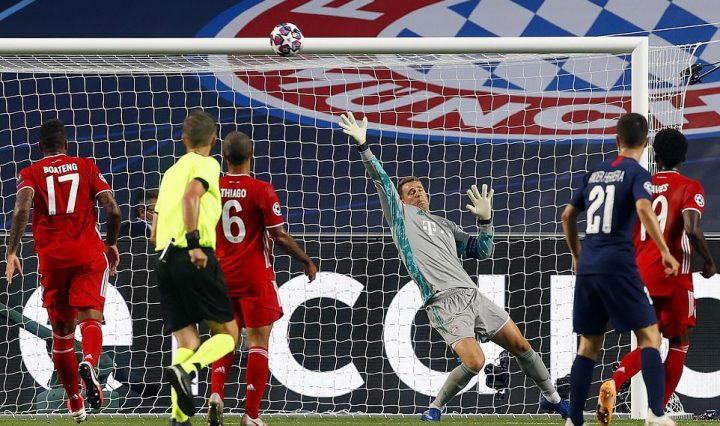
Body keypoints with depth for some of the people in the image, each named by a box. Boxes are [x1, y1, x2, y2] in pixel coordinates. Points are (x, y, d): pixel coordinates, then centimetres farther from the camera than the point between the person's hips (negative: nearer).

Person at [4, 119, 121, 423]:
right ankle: (89, 363, -44)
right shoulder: (87, 167, 10)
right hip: (89, 254, -1)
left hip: (51, 257, 1)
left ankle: (74, 401, 18)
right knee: (90, 316, -11)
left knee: (61, 330, 12)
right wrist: (112, 244, 15)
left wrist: (11, 252, -12)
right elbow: (112, 209, 0)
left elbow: (21, 210, -11)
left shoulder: (31, 173, 8)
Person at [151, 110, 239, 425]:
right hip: (194, 258, -6)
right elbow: (191, 194, -21)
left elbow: (154, 236, 22)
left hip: (164, 259, 7)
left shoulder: (171, 171, 23)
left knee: (186, 341, 7)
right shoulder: (206, 165, 2)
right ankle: (185, 370, -26)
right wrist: (194, 242, -24)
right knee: (227, 334, 1)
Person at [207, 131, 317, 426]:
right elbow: (280, 236, -12)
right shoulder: (261, 191, -12)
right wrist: (307, 261, 1)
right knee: (258, 342, 1)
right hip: (256, 277, -4)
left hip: (222, 276, 4)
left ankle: (216, 394, -5)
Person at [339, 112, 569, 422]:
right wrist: (363, 145, -11)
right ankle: (435, 408, -3)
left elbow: (481, 251, 26)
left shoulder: (444, 225, 24)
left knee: (520, 345, 7)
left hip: (472, 294, 6)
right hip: (444, 302, -6)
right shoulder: (401, 215, 10)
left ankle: (551, 398, 27)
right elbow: (380, 179, -1)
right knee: (474, 361, -24)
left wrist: (485, 219, 14)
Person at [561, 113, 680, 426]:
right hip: (618, 266, -6)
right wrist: (665, 252, -20)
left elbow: (568, 216, 22)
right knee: (649, 336, -2)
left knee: (589, 344, 12)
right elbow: (643, 209, -21)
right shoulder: (637, 174, -2)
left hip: (587, 268, 6)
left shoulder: (595, 173, 16)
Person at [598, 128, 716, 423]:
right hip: (674, 276, -5)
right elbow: (691, 229, -21)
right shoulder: (690, 188, -6)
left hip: (641, 276, 5)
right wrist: (709, 263, -7)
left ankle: (614, 382, -13)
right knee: (679, 343, 10)